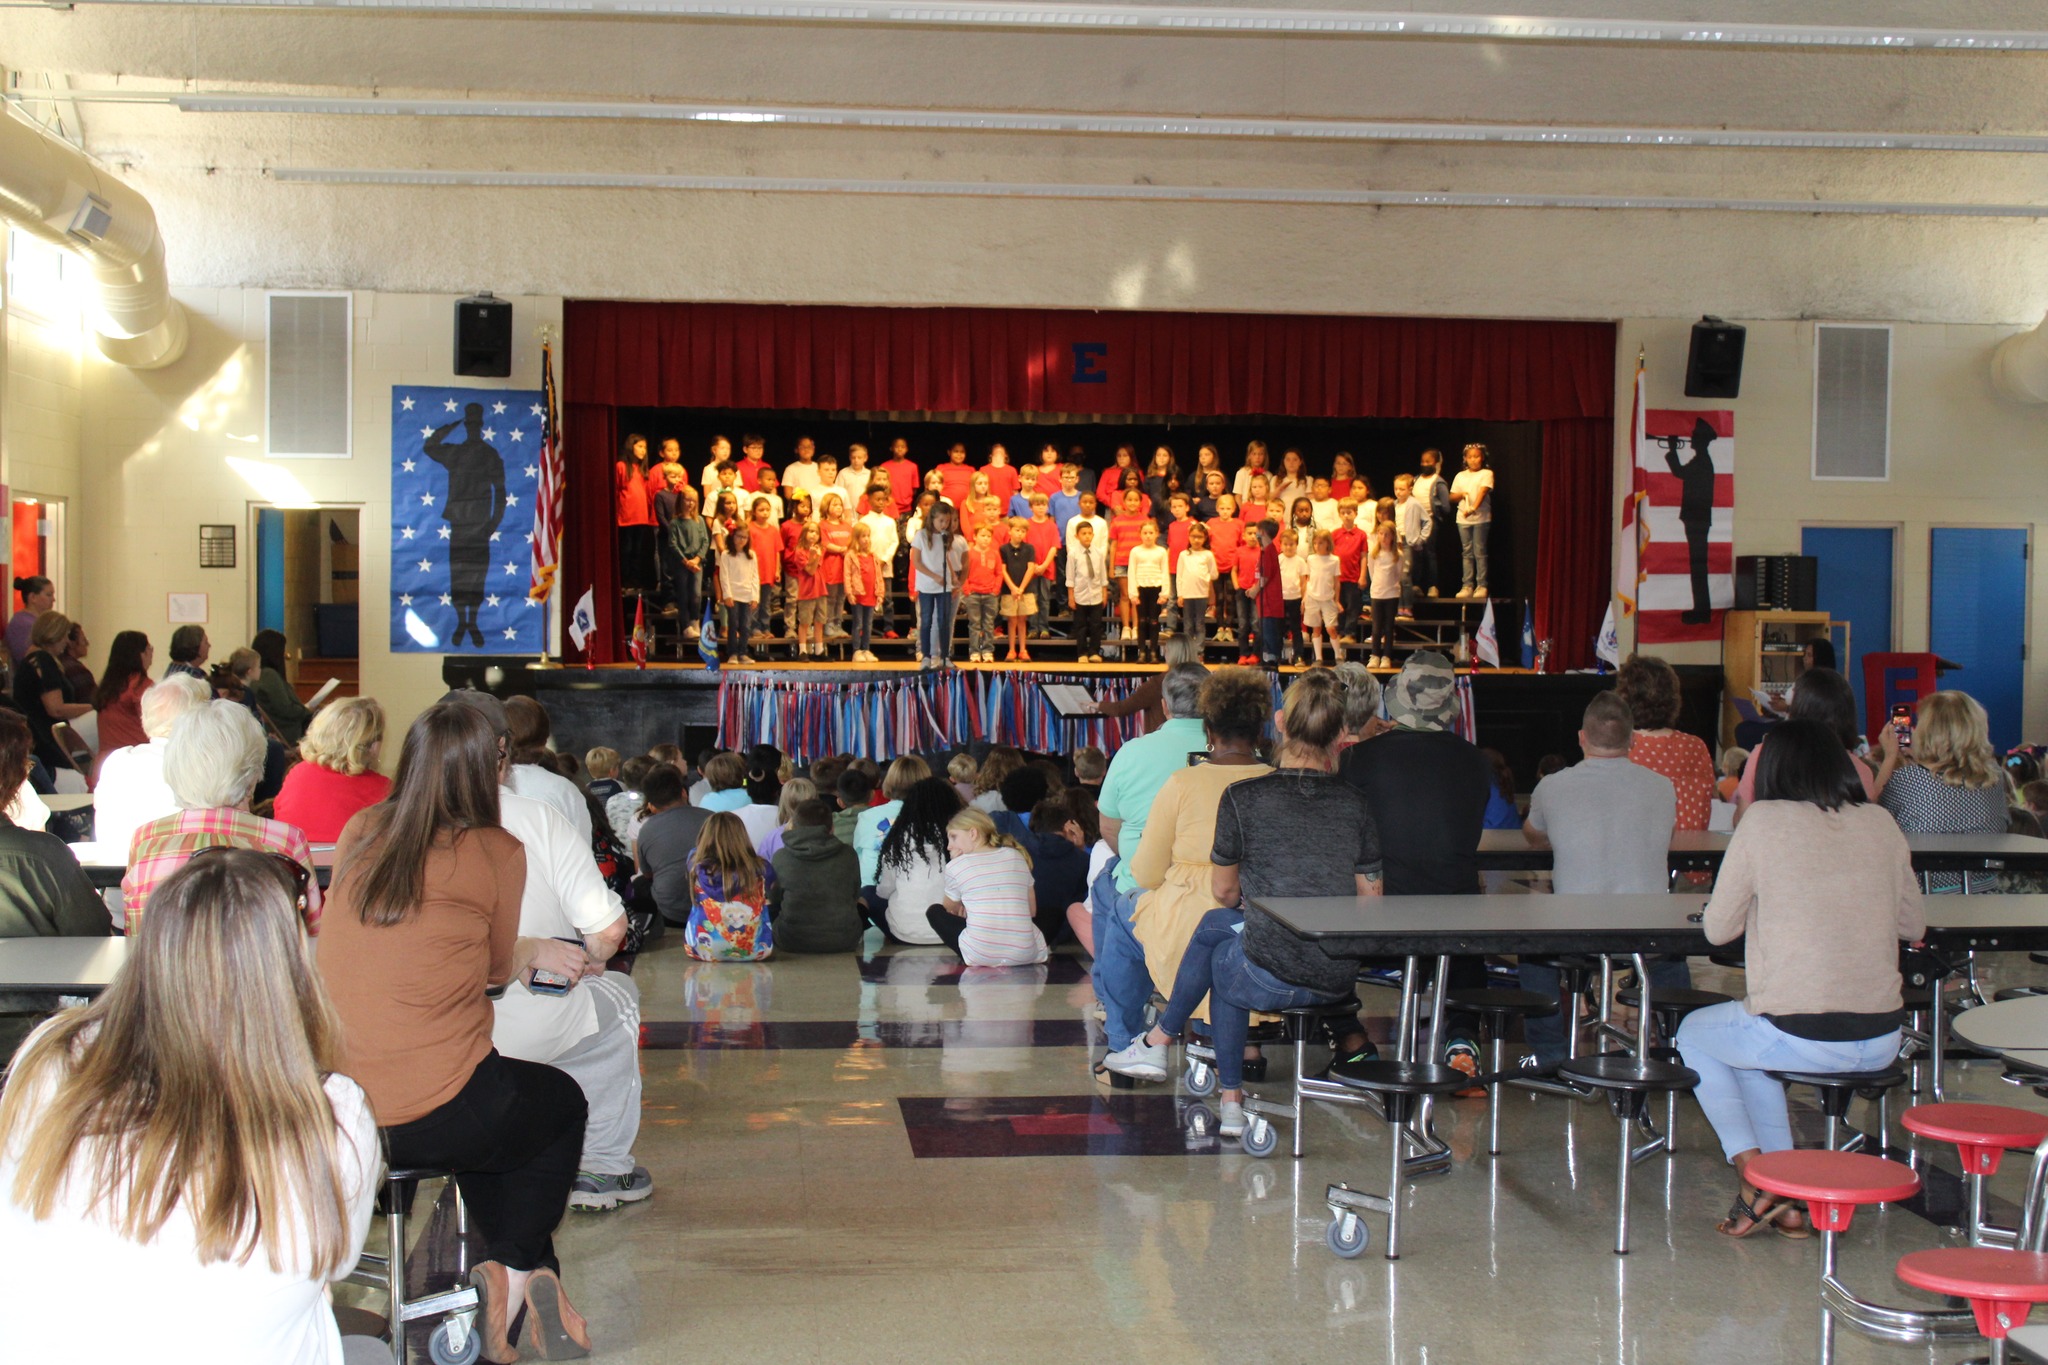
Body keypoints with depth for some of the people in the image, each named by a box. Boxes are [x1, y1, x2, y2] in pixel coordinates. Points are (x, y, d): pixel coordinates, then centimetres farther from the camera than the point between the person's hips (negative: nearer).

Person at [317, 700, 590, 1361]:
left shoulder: (359, 833, 5)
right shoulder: (496, 852, -9)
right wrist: (535, 952, 30)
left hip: (335, 1106, 5)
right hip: (429, 1118, -5)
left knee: (508, 1106, 33)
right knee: (562, 1103, 26)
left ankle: (522, 1278, 28)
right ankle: (515, 1276, 24)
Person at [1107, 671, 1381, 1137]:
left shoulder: (1243, 797, -7)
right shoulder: (1356, 802, 1)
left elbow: (1224, 891, 6)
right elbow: (1370, 898, 8)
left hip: (1269, 979, -3)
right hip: (1340, 980, 3)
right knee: (1216, 924, 26)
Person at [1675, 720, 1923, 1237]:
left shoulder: (1764, 822, -7)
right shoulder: (1880, 823, 5)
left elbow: (1717, 929, 1)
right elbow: (1914, 925, 15)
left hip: (1802, 1039, -5)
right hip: (1883, 1042, 5)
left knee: (1694, 1034, 26)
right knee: (1751, 1039, 34)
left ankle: (1754, 1178, 14)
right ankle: (1785, 1198, 27)